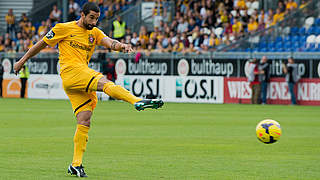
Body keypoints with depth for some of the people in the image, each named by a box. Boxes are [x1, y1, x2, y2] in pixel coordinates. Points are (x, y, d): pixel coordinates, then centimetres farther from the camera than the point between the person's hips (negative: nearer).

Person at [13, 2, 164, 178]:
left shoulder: (94, 33, 19)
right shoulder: (64, 29, 5)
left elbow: (108, 42, 1)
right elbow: (42, 44, 13)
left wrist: (121, 45, -23)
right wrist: (22, 60, 18)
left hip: (83, 81, 6)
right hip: (70, 73, -6)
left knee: (84, 122, -1)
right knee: (105, 83, -29)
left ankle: (76, 165, 2)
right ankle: (137, 101, -48)